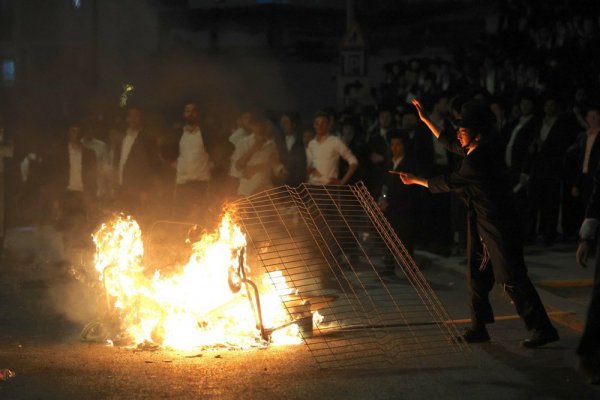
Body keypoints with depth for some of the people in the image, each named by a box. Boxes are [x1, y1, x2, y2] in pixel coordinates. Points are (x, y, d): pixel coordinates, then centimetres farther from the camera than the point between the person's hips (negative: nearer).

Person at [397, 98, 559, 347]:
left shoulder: (476, 161, -22)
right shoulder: (483, 150, 7)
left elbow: (447, 183, -12)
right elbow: (449, 145, 23)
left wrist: (415, 180, 2)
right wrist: (425, 119, 26)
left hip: (498, 226, -10)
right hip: (483, 224, 10)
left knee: (512, 279, -8)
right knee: (477, 277, 12)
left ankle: (543, 329, -3)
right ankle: (479, 328, 19)